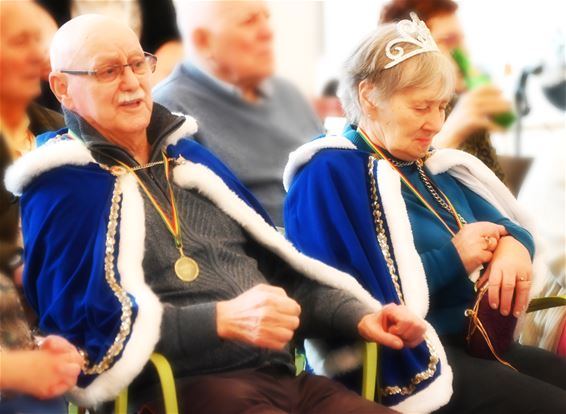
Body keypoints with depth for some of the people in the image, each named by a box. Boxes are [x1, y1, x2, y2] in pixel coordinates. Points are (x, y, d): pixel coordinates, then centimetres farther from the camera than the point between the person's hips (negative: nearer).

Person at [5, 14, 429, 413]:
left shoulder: (187, 155, 22)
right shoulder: (63, 187, -1)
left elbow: (278, 263, 23)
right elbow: (90, 324, -13)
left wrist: (358, 316, 7)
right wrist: (223, 320, -22)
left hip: (283, 373, 7)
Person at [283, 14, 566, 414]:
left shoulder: (433, 168, 19)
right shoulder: (330, 174, -9)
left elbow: (509, 225, 20)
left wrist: (513, 245, -6)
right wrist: (451, 258, -16)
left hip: (476, 342, 9)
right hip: (402, 364, -9)